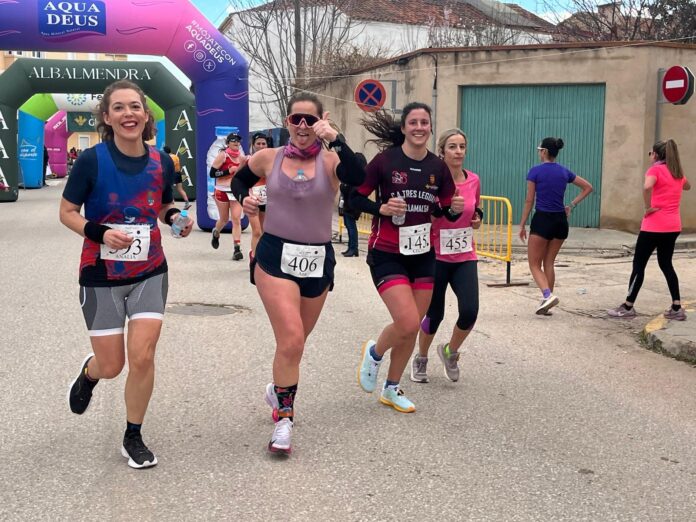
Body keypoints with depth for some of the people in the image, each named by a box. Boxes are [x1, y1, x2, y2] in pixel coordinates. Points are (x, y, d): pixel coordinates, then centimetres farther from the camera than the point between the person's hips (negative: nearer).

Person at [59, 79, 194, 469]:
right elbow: (67, 212, -7)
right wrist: (99, 232, -25)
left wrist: (176, 218, -10)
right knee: (111, 367, 7)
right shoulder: (92, 160, -15)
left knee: (142, 357, -5)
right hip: (102, 277, -2)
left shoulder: (162, 162, -5)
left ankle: (134, 438, 18)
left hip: (150, 273, 2)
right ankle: (89, 372, 47)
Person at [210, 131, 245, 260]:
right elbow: (212, 173, -11)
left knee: (236, 219, -8)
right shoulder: (222, 155, -8)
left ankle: (237, 249, -10)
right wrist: (228, 171, -20)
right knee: (224, 219, 12)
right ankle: (216, 233, 46)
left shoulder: (241, 157, 6)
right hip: (222, 190, -3)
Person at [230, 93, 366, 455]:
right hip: (275, 256, -1)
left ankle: (279, 389, 46)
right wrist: (244, 198, -1)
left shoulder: (329, 160, -5)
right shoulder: (268, 158, 1)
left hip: (317, 261, 2)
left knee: (294, 342, 17)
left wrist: (335, 139, -35)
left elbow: (357, 178, -27)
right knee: (291, 339, -18)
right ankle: (283, 418, -4)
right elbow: (239, 180, 20)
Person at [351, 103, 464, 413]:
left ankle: (392, 389, 30)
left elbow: (447, 212, 9)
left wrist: (456, 209, -13)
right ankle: (374, 353, 17)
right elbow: (355, 198, -5)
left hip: (423, 256, 5)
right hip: (387, 255, -5)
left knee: (412, 328, 10)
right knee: (408, 323, -17)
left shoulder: (438, 167, 2)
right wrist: (382, 208, -22)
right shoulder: (385, 160, -10)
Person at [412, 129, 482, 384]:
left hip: (465, 258, 3)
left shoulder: (474, 180, 1)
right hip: (436, 257, -3)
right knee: (435, 315, 5)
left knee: (469, 312, -12)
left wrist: (477, 218, -2)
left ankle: (450, 352, 19)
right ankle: (420, 359, 34)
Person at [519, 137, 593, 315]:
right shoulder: (564, 172, 8)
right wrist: (572, 205, 12)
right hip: (561, 220, 5)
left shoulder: (535, 171, -7)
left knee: (534, 264, 2)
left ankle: (548, 295, -19)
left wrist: (522, 225, 1)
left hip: (542, 219, -5)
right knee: (549, 263, 13)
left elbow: (529, 201, -6)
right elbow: (588, 187, 15)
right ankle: (547, 302, 13)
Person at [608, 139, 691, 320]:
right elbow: (687, 186, 35)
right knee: (666, 264, 16)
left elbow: (647, 186, -32)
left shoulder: (655, 169, -9)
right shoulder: (677, 172, 11)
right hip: (673, 226, 7)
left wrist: (648, 207, -21)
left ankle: (628, 307, 5)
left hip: (654, 225, -7)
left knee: (639, 264, 1)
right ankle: (677, 308, 14)